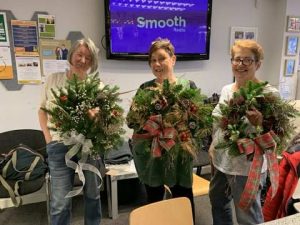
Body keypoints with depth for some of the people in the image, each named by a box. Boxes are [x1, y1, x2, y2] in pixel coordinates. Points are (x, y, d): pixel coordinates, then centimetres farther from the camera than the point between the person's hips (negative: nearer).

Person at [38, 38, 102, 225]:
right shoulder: (54, 79, 4)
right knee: (61, 201, 3)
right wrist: (48, 137, 2)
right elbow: (43, 109, 11)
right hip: (60, 145, 0)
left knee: (93, 194, 17)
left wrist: (96, 115, -21)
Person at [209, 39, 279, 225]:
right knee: (218, 203, 26)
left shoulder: (269, 93, -16)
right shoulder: (226, 89, 4)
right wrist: (213, 147, 13)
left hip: (247, 167, -6)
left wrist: (260, 123, -34)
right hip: (220, 161, 7)